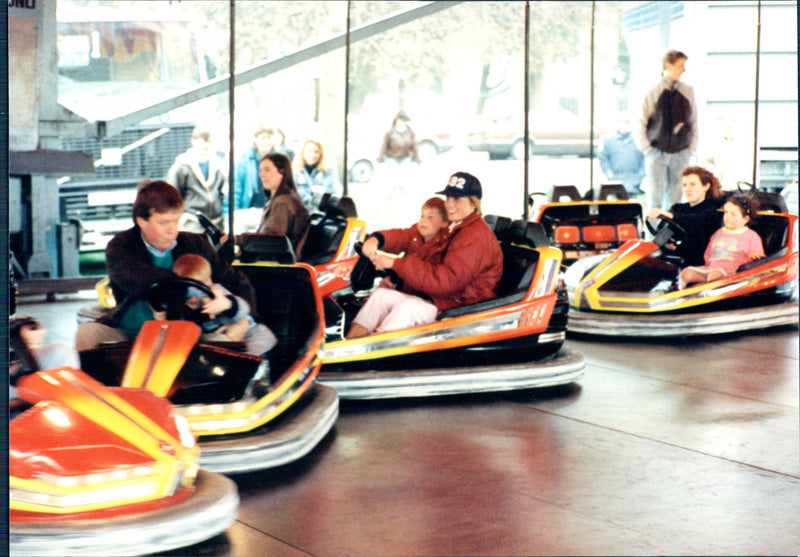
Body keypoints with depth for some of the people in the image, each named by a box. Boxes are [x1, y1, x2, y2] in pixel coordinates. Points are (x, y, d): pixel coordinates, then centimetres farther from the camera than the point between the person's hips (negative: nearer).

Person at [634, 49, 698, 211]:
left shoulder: (688, 92, 5)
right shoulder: (652, 93, -4)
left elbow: (694, 121, 11)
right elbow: (640, 124, -1)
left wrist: (691, 148, 4)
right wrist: (647, 149, -6)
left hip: (681, 154, 3)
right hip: (657, 153, -3)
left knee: (675, 198, 6)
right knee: (655, 198, -3)